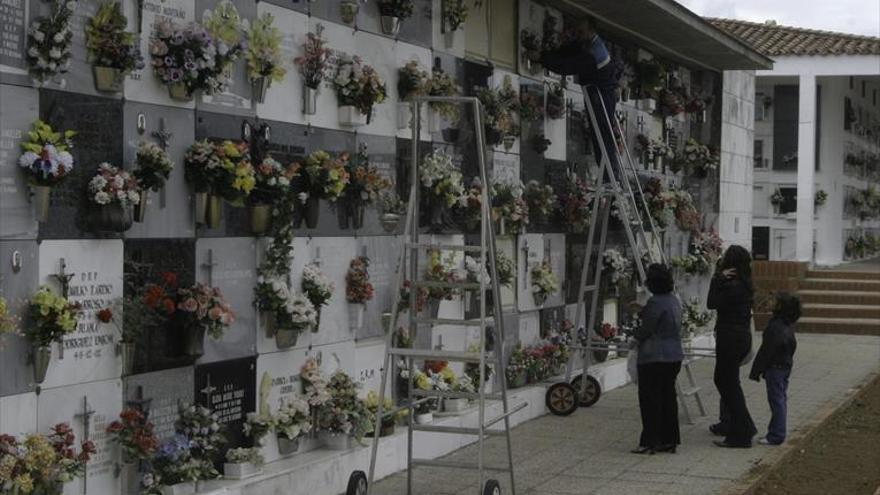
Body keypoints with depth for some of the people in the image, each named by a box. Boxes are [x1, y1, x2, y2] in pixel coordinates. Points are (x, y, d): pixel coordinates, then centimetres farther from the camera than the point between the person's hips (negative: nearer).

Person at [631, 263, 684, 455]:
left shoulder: (656, 303, -20)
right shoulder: (674, 300, 10)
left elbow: (646, 330, -17)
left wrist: (636, 337, 6)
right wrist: (642, 310, 23)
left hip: (654, 358, -9)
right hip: (674, 357, 9)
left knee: (650, 399, -1)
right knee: (668, 396, 13)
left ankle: (650, 442, 1)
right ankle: (670, 440, 18)